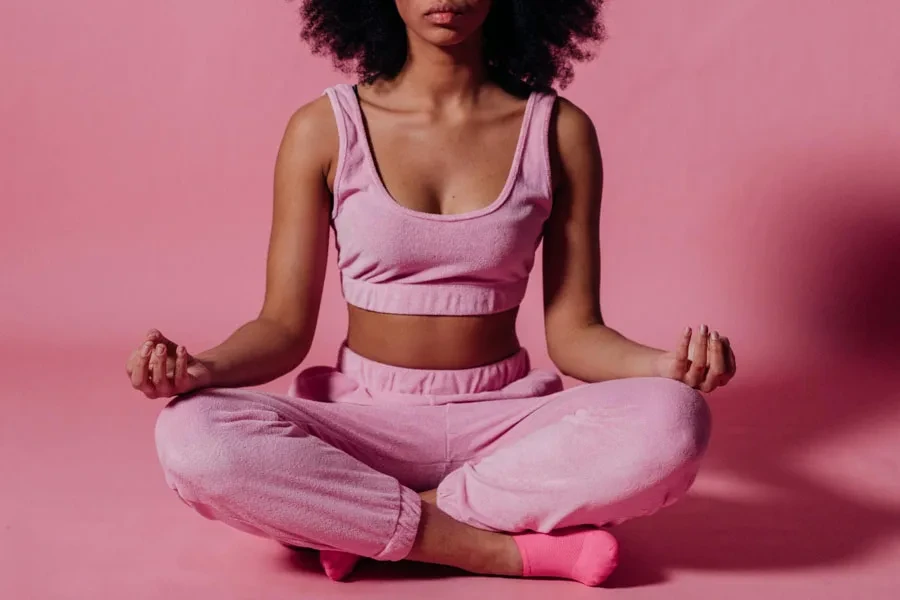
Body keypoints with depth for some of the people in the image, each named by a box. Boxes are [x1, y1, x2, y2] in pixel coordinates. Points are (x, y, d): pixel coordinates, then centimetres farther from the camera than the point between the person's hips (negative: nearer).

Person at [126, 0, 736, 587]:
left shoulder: (559, 132, -1)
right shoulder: (325, 130, -3)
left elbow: (574, 332, 0)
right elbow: (285, 327, -1)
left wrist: (665, 364, -20)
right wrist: (204, 366, -22)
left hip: (506, 420, 1)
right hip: (364, 418, 0)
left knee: (672, 422, -29)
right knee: (192, 436, -30)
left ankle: (358, 521, -18)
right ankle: (503, 550, -21)